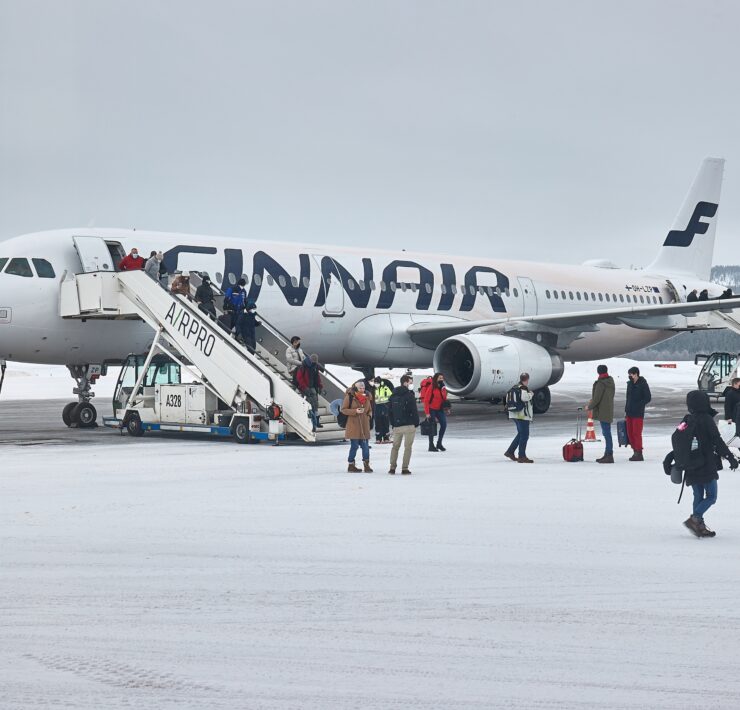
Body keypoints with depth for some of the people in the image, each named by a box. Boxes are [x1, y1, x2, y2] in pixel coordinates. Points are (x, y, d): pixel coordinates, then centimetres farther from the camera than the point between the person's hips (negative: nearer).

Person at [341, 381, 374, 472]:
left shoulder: (367, 397, 10)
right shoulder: (350, 396, -6)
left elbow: (370, 409, 23)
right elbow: (343, 409, -5)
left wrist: (369, 415, 3)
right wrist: (355, 411, -16)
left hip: (364, 425, 5)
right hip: (353, 425, -5)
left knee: (365, 446, 3)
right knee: (354, 446, -2)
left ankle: (366, 465, 10)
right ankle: (351, 465, 10)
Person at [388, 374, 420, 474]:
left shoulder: (393, 396, 9)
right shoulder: (409, 395, -10)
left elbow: (389, 411, 10)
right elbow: (414, 410, -12)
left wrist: (393, 423, 14)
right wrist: (416, 423, -1)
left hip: (397, 426, 5)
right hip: (409, 425, -5)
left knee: (395, 446, 14)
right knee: (408, 447, 1)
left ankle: (392, 467, 10)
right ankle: (405, 469, -2)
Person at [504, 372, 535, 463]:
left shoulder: (514, 388, 13)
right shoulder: (523, 388, -15)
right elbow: (524, 397, -32)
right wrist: (531, 394, -12)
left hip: (515, 415, 10)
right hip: (523, 415, -10)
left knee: (521, 434, 21)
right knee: (524, 435, -6)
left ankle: (510, 451, 22)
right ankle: (522, 456, -6)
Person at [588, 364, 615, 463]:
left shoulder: (600, 384, -17)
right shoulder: (610, 382, 10)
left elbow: (597, 398, -17)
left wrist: (589, 406, 0)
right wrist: (593, 400, 22)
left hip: (603, 412, -9)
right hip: (609, 411, 9)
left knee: (606, 433, -9)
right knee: (606, 433, 15)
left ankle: (609, 456, -10)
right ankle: (607, 455, 22)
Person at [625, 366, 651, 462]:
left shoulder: (643, 384, -8)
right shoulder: (630, 384, 13)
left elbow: (648, 398, -9)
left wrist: (638, 405, -13)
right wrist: (626, 410, 14)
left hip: (638, 413, -8)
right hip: (630, 413, 8)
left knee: (637, 433, -9)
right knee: (630, 433, 8)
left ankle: (639, 453, -5)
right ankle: (635, 452, 16)